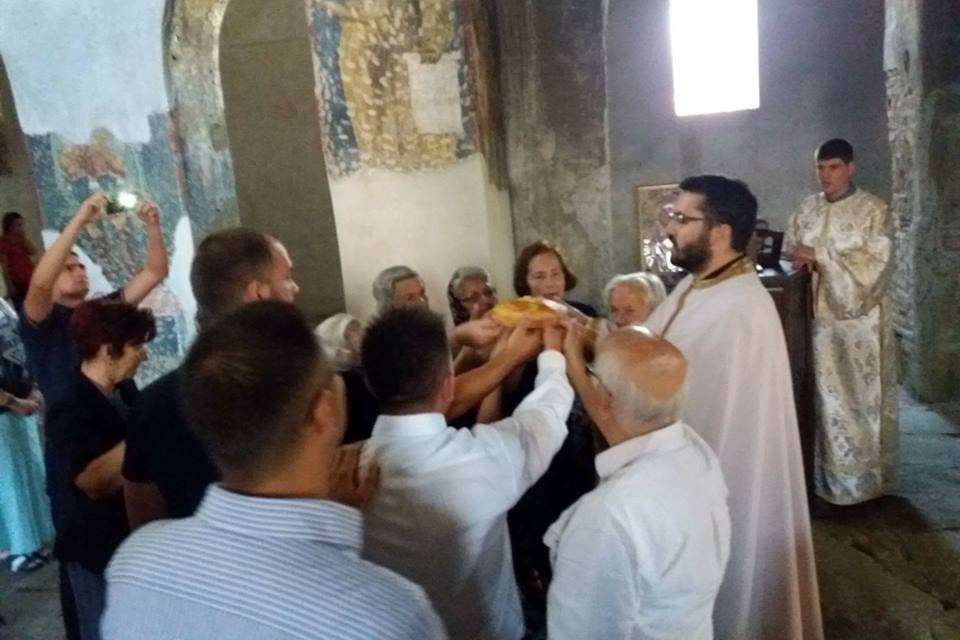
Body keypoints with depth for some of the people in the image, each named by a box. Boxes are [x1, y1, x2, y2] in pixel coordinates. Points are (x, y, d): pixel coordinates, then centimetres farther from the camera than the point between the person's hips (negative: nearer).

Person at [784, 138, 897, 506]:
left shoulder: (874, 209, -5)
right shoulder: (806, 210, 9)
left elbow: (877, 263, -13)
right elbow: (789, 256, 11)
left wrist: (821, 256, -18)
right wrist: (803, 261, -12)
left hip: (862, 318, -3)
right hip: (821, 316, 4)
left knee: (864, 396, 4)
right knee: (828, 396, 7)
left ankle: (867, 477, 17)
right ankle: (832, 477, 18)